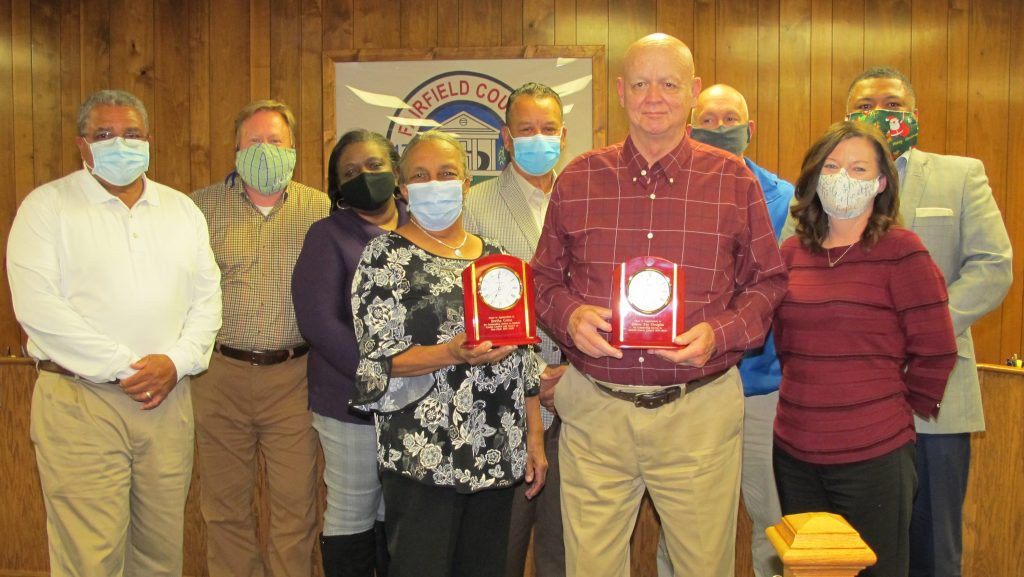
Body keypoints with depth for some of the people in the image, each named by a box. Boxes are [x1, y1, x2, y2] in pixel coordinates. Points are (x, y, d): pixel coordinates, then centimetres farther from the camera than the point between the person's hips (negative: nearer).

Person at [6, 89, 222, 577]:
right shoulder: (47, 206, 0)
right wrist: (123, 368, -14)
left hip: (168, 400, 4)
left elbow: (207, 296, 11)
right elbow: (37, 305, -10)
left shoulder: (181, 209, 14)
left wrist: (178, 361, -7)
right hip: (79, 403, -4)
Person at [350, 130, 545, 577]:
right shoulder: (386, 256, -4)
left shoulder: (494, 257, 12)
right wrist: (454, 354, -26)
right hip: (424, 459, -5)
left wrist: (535, 438, 10)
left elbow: (522, 355, 14)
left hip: (499, 457, 5)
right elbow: (378, 359, -11)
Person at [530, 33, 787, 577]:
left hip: (699, 410, 0)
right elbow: (545, 278, 12)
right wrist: (570, 316, -10)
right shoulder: (577, 179, 5)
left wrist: (719, 333, -12)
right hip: (594, 410, 1)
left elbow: (769, 283, 6)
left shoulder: (735, 181, 2)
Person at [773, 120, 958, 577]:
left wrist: (904, 408, 3)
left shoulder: (899, 250, -8)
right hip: (794, 452, 5)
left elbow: (936, 350, -6)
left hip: (874, 455, -5)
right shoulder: (793, 252, 6)